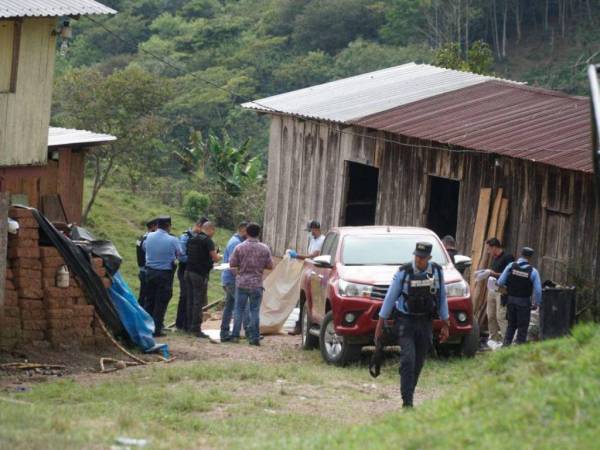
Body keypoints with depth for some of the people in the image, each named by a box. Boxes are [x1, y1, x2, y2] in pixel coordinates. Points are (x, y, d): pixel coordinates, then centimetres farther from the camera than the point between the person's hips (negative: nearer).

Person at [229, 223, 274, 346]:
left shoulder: (240, 248, -7)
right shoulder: (265, 249, -4)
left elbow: (232, 264, -3)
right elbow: (270, 266, 0)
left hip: (242, 283, 0)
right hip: (257, 284, 0)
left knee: (239, 309, 9)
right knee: (255, 310, 5)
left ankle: (235, 335, 8)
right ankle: (254, 337, 3)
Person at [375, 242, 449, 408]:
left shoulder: (437, 272, 0)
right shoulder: (403, 273, -9)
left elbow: (442, 299, 8)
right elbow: (390, 298, -4)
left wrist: (446, 325, 8)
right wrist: (380, 324, -2)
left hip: (425, 322, 3)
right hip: (405, 321, -3)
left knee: (418, 363, 7)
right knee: (408, 360, -15)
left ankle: (409, 396, 21)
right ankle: (407, 402, -17)